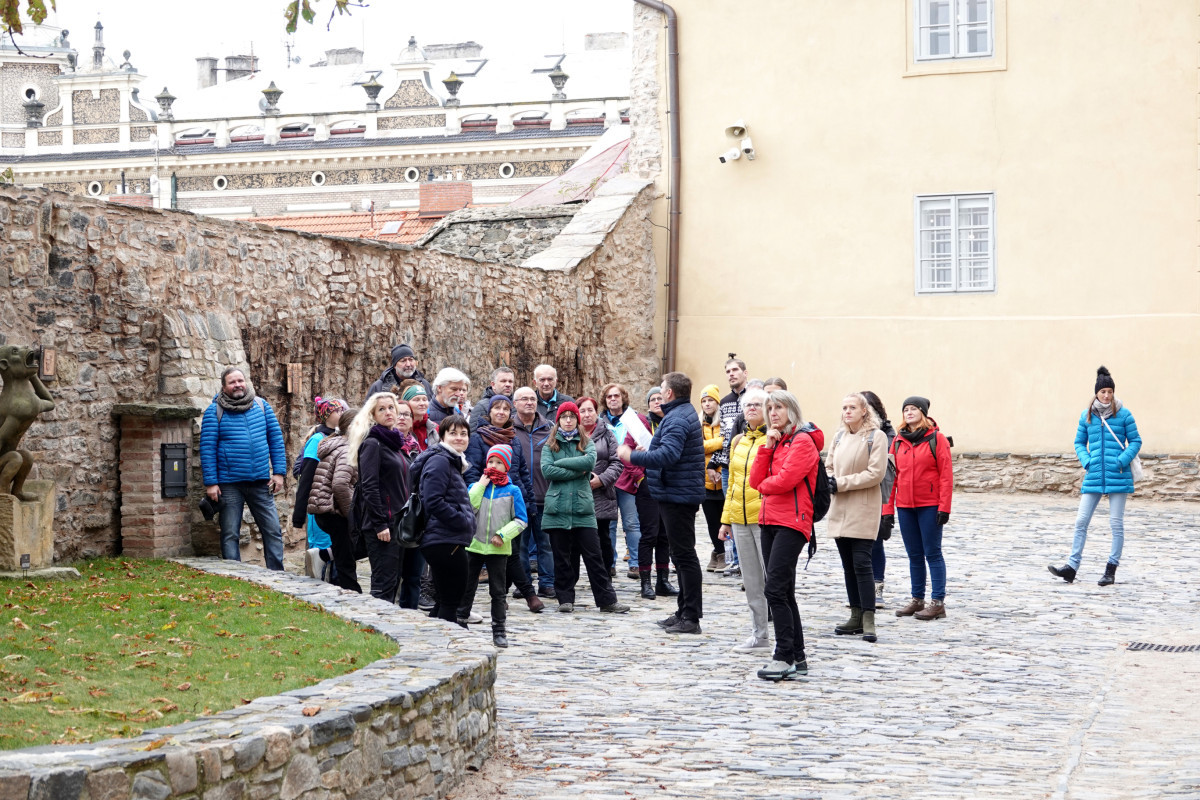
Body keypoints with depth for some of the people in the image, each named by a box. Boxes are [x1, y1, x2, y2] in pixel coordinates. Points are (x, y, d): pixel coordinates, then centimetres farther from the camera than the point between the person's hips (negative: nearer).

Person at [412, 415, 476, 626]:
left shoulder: (453, 462, 21)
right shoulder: (439, 461, -12)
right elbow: (433, 502, -22)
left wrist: (467, 519, 10)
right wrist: (465, 522, -17)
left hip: (448, 542, 11)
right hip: (446, 542, -11)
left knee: (444, 601, 16)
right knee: (450, 602, -7)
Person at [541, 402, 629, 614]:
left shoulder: (587, 443, 11)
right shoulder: (550, 445, 9)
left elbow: (590, 461, -10)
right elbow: (547, 470, -8)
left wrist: (560, 463, -9)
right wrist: (576, 471, -9)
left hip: (583, 507, 0)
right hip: (557, 507, 0)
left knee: (593, 555, -1)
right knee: (562, 557, 4)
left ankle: (607, 600, 2)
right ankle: (565, 599, 14)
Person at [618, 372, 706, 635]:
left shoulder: (677, 419, -19)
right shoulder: (686, 413, 16)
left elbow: (667, 455, -31)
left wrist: (632, 456, -23)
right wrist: (645, 454, 13)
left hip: (678, 495, -11)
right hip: (678, 493, 11)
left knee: (684, 554, -8)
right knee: (681, 554, 16)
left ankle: (691, 617, -6)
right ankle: (684, 612, 23)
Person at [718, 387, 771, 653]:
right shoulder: (738, 441, 14)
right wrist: (726, 519, 17)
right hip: (741, 518, 7)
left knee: (772, 577, -6)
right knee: (751, 580, 11)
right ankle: (759, 635, 20)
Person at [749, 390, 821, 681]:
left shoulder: (803, 442, -8)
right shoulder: (776, 441, 19)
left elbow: (785, 480, -20)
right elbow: (756, 480, 8)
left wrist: (764, 485, 0)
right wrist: (766, 447, -1)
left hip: (791, 523, -9)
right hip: (769, 522, 9)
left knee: (775, 589, -15)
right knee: (784, 592, 10)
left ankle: (784, 657, -11)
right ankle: (797, 658, 15)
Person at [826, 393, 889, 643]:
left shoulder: (876, 436, -8)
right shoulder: (840, 436, 12)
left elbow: (875, 473, -15)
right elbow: (828, 465, 19)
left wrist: (841, 483, -15)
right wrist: (829, 480, -5)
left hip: (863, 510, -7)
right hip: (839, 510, 7)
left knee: (861, 563, -11)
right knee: (848, 565, 10)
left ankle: (868, 619, -8)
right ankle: (856, 617, 16)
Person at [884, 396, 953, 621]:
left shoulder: (936, 439, -4)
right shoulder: (898, 441, 10)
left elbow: (946, 475, -7)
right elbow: (892, 475, 10)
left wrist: (944, 507, -13)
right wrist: (888, 508, 6)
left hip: (930, 506, -5)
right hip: (905, 506, 5)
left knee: (932, 553, -3)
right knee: (914, 555, 10)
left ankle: (938, 602, 0)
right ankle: (917, 600, 17)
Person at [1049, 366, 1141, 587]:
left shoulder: (1123, 414, -2)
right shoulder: (1086, 415, 6)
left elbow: (1135, 442, 2)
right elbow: (1079, 443, 14)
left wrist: (1121, 461, -11)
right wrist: (1086, 461, -3)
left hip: (1118, 477, -3)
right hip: (1094, 477, 3)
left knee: (1116, 523, 3)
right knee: (1081, 521, -1)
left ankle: (1111, 569, 11)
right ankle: (1072, 566, 3)